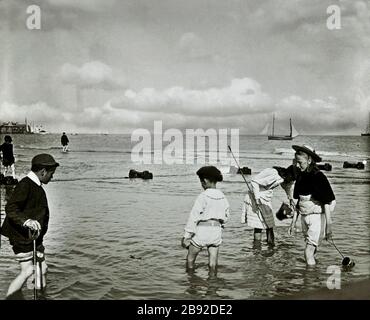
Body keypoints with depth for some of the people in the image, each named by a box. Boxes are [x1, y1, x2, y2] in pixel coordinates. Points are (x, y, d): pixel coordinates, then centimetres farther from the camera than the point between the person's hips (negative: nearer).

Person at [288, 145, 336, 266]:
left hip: (317, 216, -7)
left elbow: (327, 203, -12)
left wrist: (328, 225, -13)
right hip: (304, 217, 7)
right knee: (310, 250, 13)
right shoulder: (300, 177, 7)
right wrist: (293, 222, 15)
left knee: (309, 251, -12)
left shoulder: (319, 177, -14)